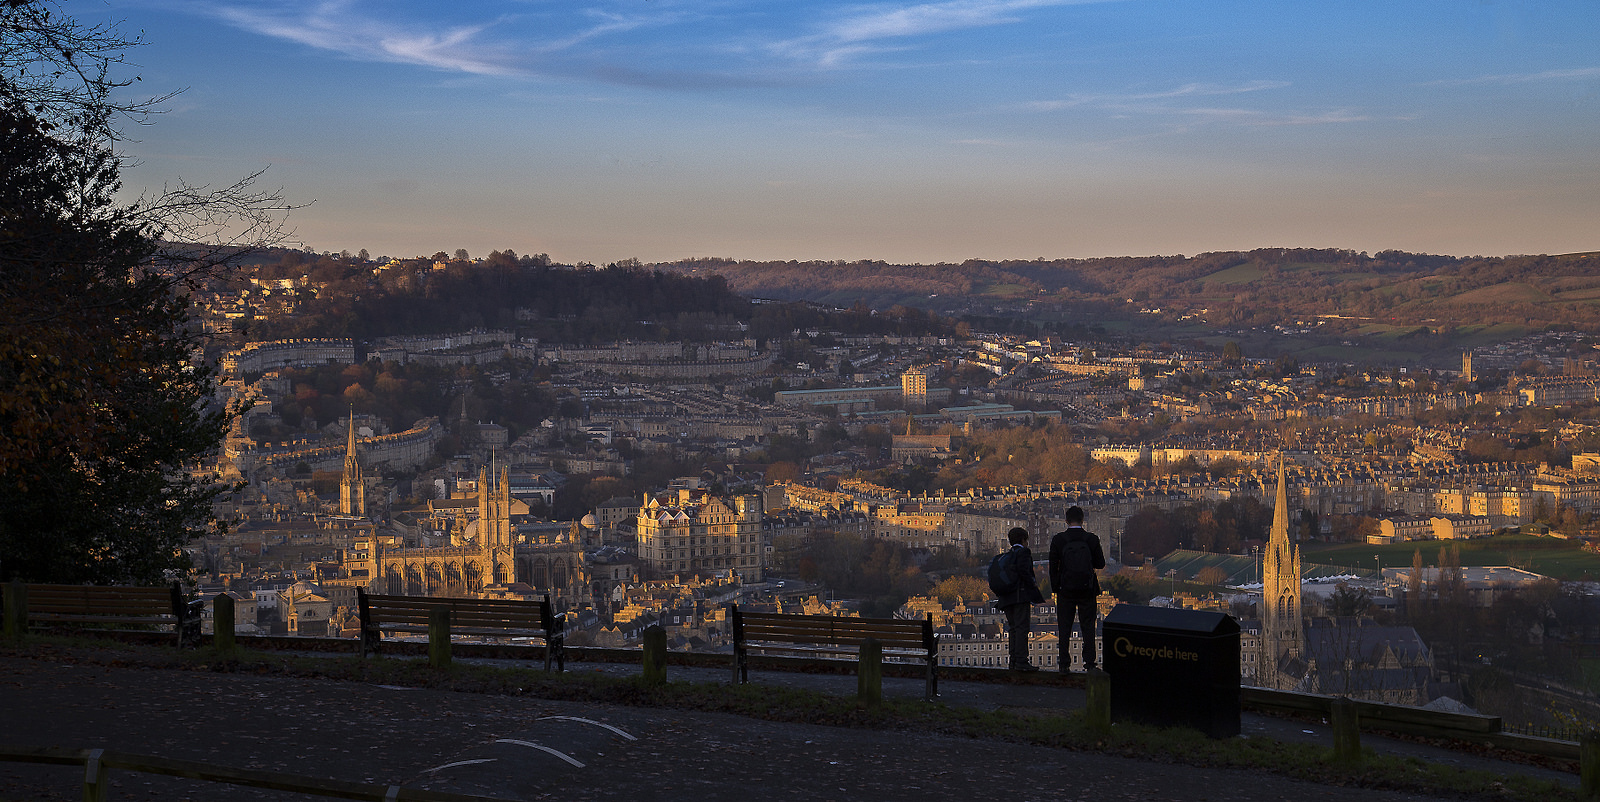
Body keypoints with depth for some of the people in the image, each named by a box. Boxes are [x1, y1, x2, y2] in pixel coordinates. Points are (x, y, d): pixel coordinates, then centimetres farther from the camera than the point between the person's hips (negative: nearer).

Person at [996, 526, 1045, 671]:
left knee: (1014, 628, 9)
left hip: (1007, 597, 8)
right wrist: (1033, 582, -6)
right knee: (1022, 627, -11)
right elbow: (1023, 570, -17)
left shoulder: (1006, 556, 21)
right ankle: (1021, 661, -18)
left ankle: (1014, 661, 5)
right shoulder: (1023, 552, -2)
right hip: (1021, 594, -8)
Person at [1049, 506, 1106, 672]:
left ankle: (1064, 663, 5)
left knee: (1064, 627, 7)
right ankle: (1089, 661, 5)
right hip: (1087, 589, 0)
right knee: (1088, 626, 8)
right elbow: (1100, 564, 0)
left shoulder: (1058, 540, -6)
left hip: (1065, 590, 0)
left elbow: (1053, 566, -4)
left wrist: (1055, 588, 5)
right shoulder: (1092, 539, -6)